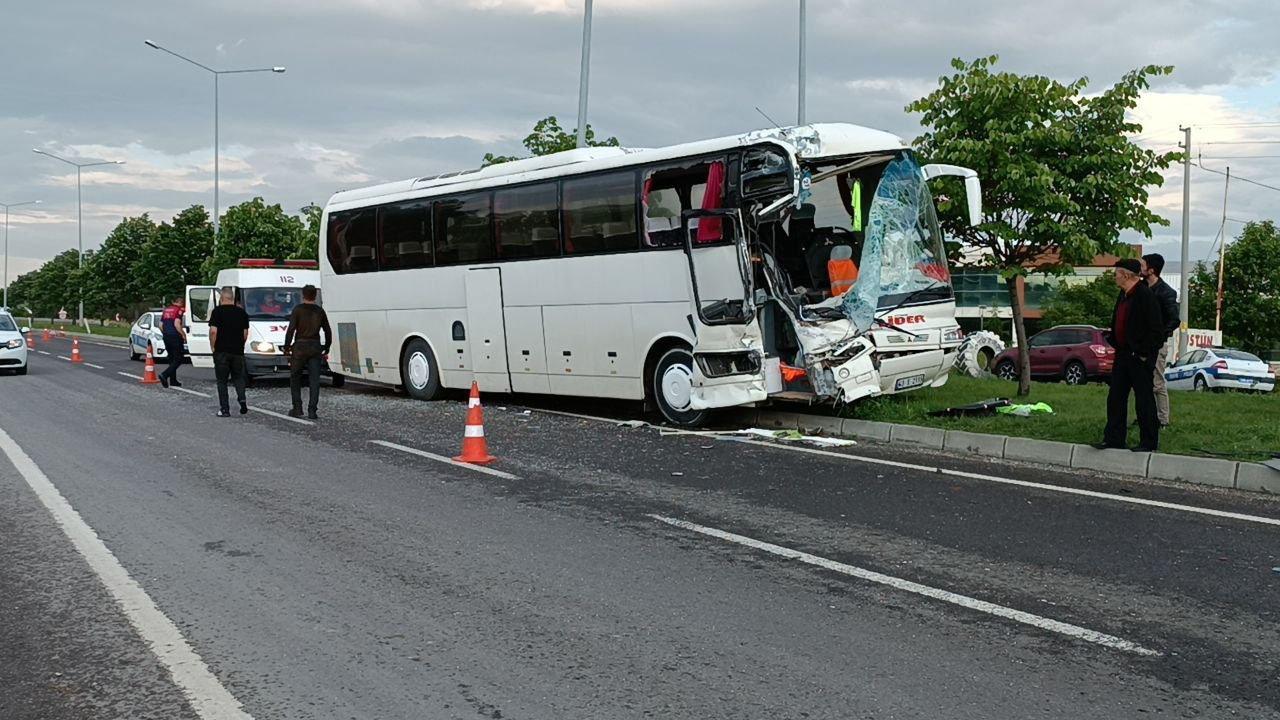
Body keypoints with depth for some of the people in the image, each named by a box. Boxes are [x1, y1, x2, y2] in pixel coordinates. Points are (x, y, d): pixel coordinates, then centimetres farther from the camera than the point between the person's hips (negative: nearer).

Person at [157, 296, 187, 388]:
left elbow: (160, 325, 13)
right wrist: (183, 335, -12)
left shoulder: (166, 310, 15)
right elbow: (177, 324, -20)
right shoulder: (179, 310, -8)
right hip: (175, 337, -8)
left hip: (166, 337, 8)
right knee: (178, 360, -3)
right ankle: (164, 375, -19)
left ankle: (173, 381, 16)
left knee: (172, 359, 16)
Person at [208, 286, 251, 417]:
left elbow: (213, 331, -13)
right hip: (238, 351, 3)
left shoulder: (217, 311, -5)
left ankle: (224, 409, 2)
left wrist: (213, 346, -1)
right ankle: (242, 400, -4)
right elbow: (245, 334, 8)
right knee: (238, 377, 17)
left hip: (221, 351, -3)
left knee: (222, 380, 5)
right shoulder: (242, 312, 7)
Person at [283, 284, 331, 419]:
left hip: (300, 347, -3)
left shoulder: (298, 310, -4)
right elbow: (328, 332, 13)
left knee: (295, 379, 11)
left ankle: (297, 408, 5)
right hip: (315, 347, 3)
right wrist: (326, 350, 21)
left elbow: (290, 330, -10)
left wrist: (287, 347, -2)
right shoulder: (320, 311, 8)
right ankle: (312, 411, -4)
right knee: (314, 380, 2)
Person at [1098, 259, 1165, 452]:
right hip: (1123, 354, 9)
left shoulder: (1145, 296, -16)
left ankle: (1149, 442, 9)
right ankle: (1114, 438, 18)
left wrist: (1144, 353, -16)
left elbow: (1156, 329, -17)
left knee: (1144, 399, 0)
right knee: (1116, 397, 11)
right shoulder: (1123, 295, 11)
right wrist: (1114, 343, 12)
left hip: (1140, 356, -9)